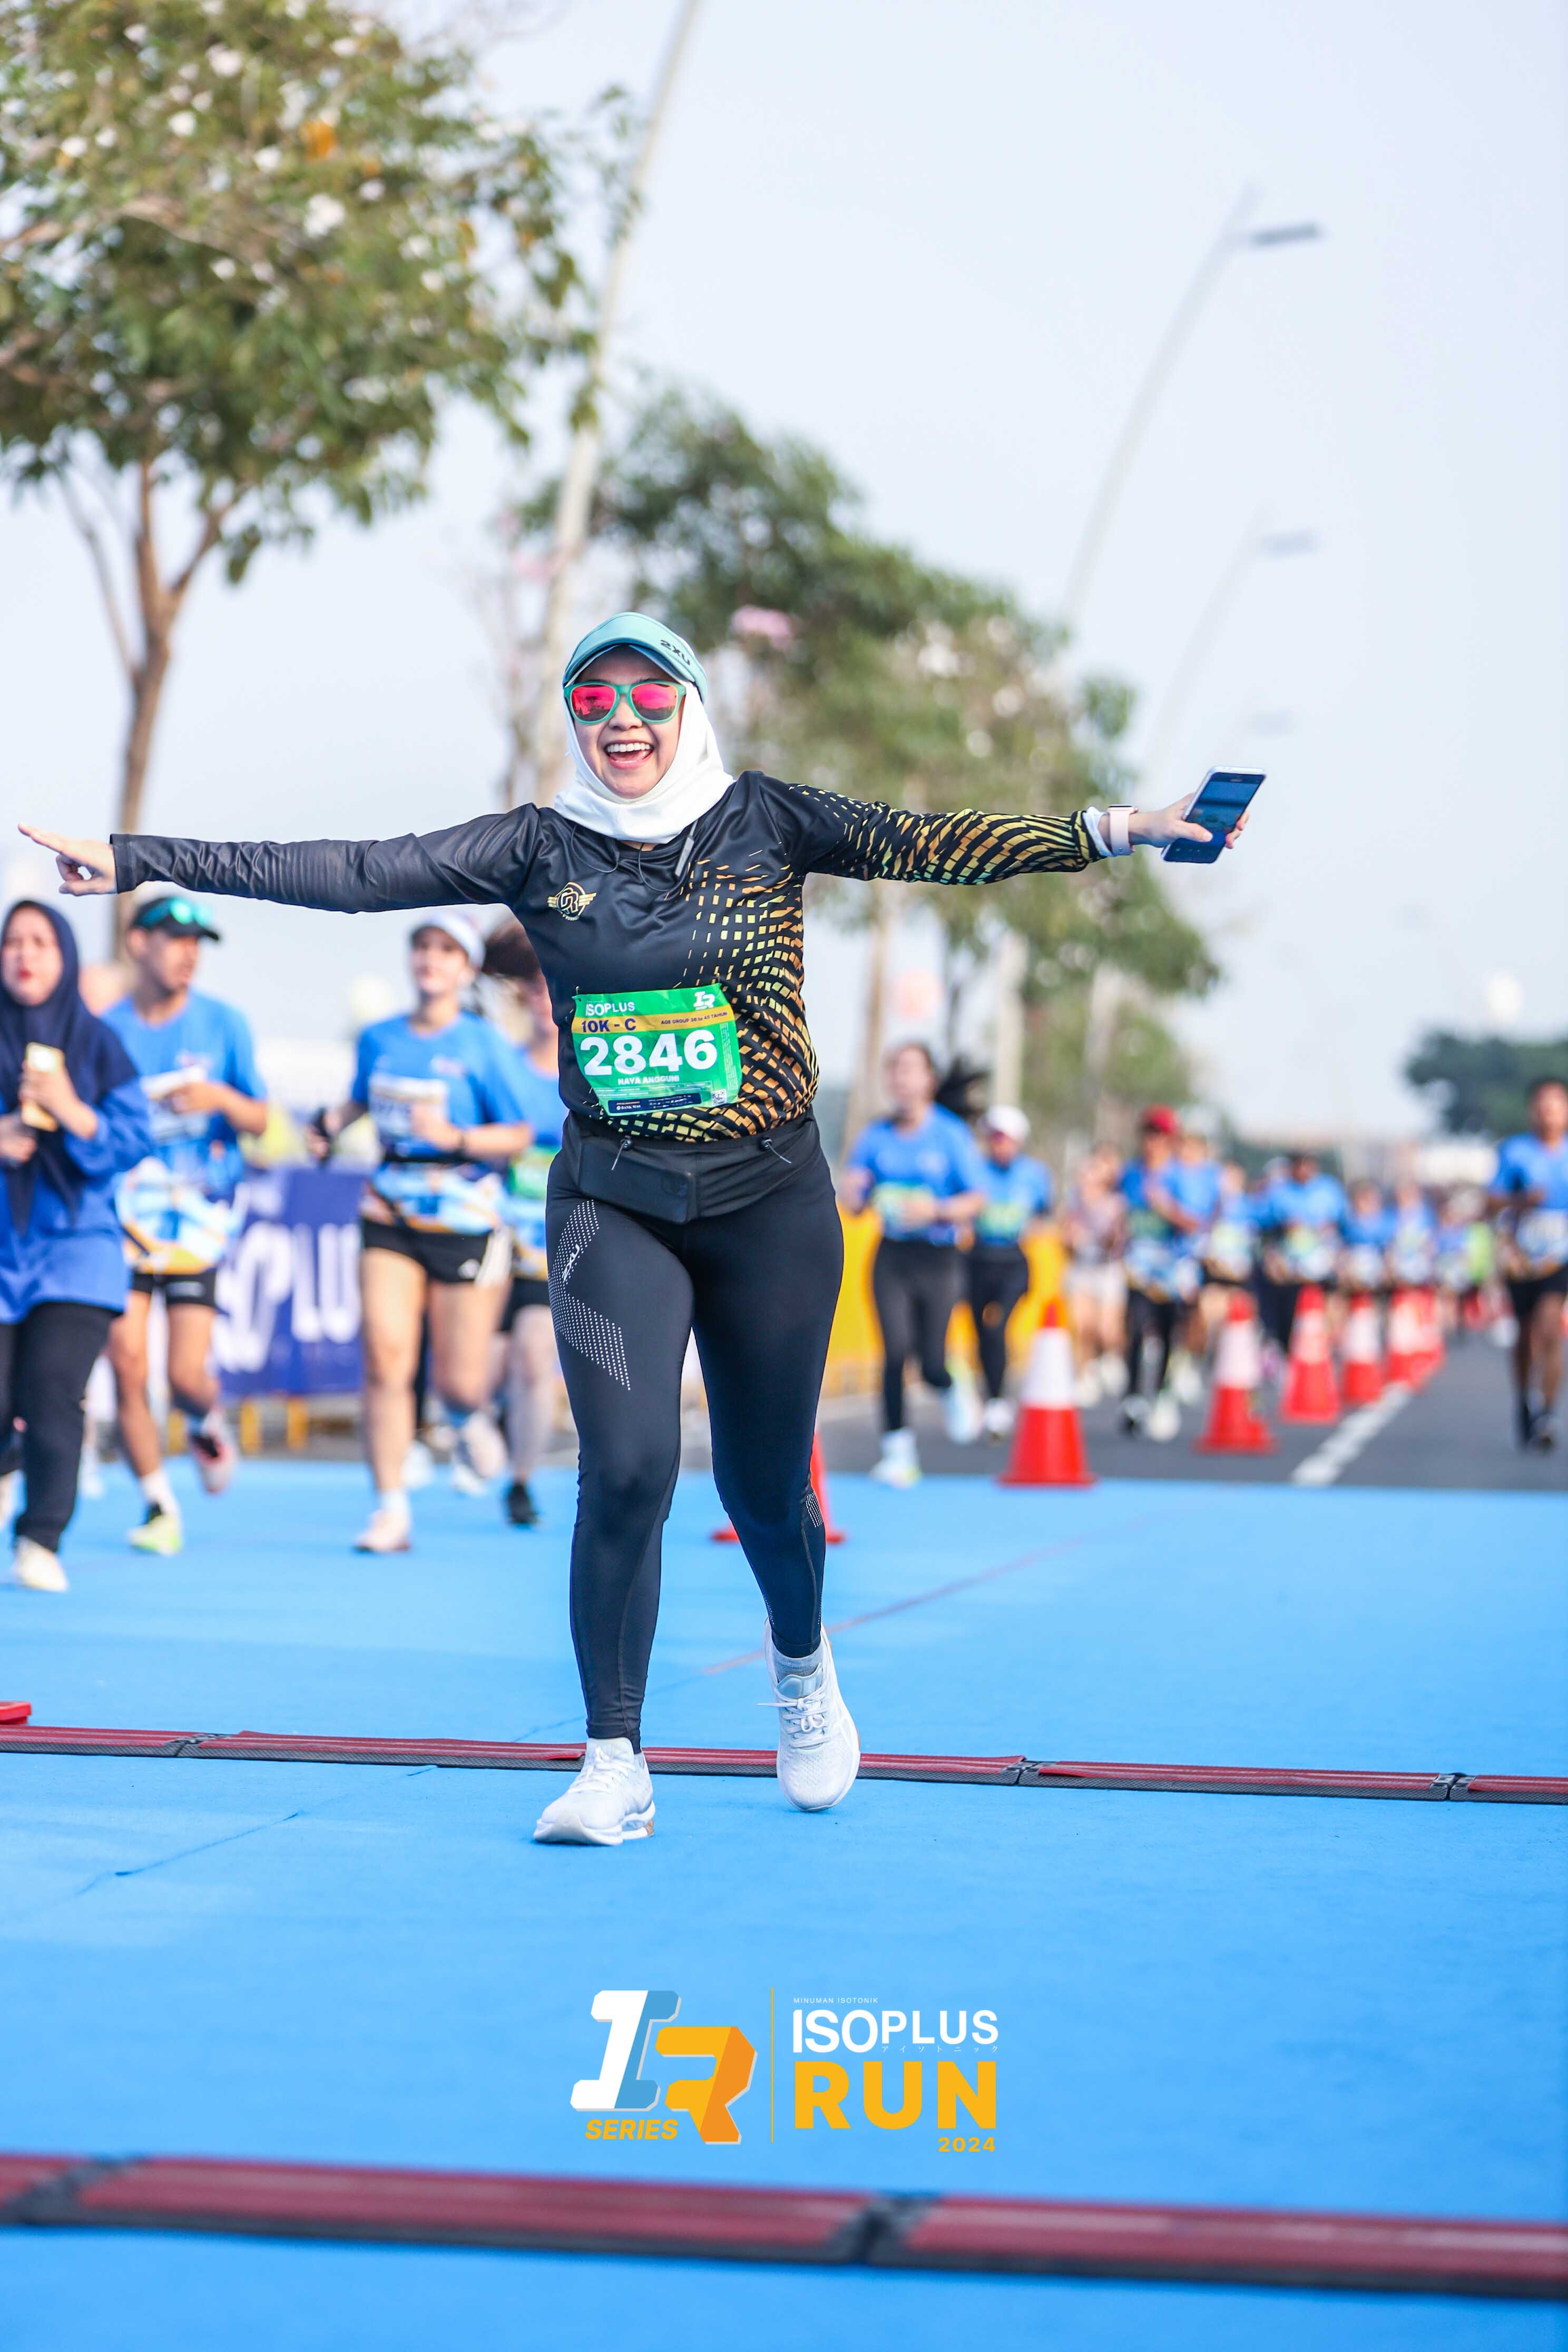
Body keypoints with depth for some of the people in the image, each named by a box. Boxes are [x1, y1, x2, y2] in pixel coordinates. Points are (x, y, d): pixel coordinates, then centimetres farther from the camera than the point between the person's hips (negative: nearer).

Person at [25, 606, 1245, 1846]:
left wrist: (1116, 830, -22)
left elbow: (930, 845, -10)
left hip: (769, 1198, 0)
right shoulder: (540, 847, -1)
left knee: (765, 1484, 10)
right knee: (627, 1472, -14)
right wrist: (136, 858, -12)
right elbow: (356, 873, -6)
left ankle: (802, 1669, 43)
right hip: (614, 1204, 0)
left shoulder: (766, 821, -1)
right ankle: (616, 1767, -2)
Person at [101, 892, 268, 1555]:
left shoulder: (224, 1023, 3)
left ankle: (208, 1426, 30)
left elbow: (259, 1120, 5)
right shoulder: (105, 1030, 2)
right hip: (122, 1212, 0)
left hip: (198, 1214, 0)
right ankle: (158, 1506, 6)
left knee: (188, 1378, -8)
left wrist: (223, 1098, -15)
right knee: (126, 1363, -9)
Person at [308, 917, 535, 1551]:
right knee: (384, 1358, -13)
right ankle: (391, 1509, -6)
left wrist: (455, 1138, -21)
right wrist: (330, 1125, 5)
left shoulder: (484, 1046, -6)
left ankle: (468, 1415, 39)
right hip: (390, 1219, 3)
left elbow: (518, 1137, -6)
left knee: (457, 1382, 0)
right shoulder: (378, 1039, 7)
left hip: (465, 1224, -3)